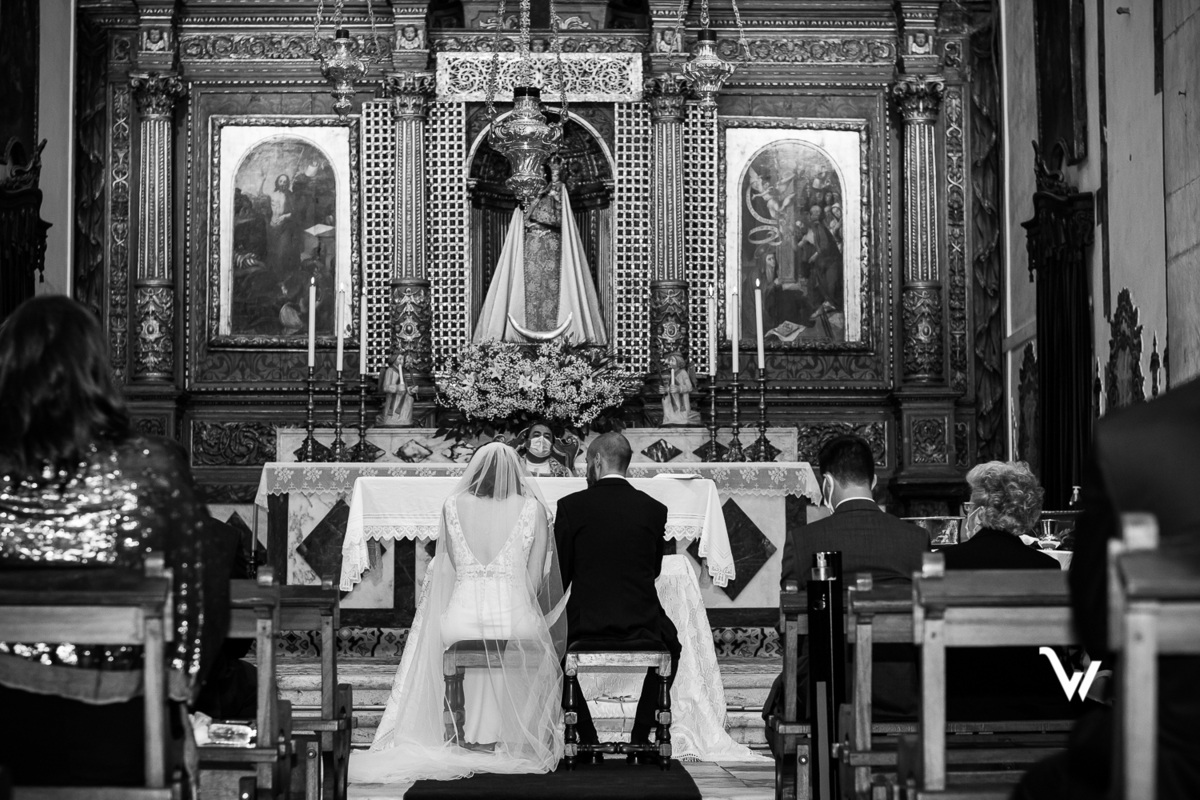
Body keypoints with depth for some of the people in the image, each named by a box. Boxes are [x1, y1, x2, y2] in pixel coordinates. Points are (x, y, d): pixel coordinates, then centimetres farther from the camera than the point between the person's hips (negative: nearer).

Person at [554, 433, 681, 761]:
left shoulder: (571, 506, -5)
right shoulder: (654, 509, 1)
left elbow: (559, 574, 0)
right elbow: (654, 570, 11)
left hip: (585, 625, -1)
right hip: (642, 628, 2)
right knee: (670, 642, 34)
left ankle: (586, 737, 24)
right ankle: (641, 737, 28)